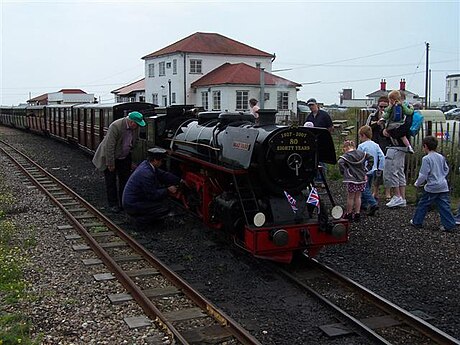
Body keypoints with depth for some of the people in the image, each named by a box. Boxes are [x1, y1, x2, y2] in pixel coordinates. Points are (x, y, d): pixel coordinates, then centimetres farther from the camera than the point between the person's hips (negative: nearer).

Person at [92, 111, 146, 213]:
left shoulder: (136, 127, -11)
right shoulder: (115, 127, -31)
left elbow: (135, 144, 4)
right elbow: (109, 147, -27)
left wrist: (132, 161, 5)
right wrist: (110, 164, -22)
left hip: (124, 158, 6)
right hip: (110, 157, -6)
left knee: (125, 181, 10)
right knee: (111, 182, 3)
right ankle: (113, 204, 13)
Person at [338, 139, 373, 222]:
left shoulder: (346, 156, -8)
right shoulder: (361, 153, 8)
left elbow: (340, 162, -25)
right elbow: (371, 158, 10)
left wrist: (343, 172, -12)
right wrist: (365, 169, 10)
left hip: (352, 179, -5)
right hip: (362, 178, 5)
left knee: (350, 197, 5)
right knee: (358, 197, 12)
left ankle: (349, 214, 13)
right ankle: (357, 214, 15)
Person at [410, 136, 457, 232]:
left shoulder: (426, 158, -13)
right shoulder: (441, 157, 8)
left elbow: (423, 175, -14)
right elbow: (446, 170, 20)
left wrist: (417, 183, 0)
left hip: (431, 188, -6)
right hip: (443, 187, 6)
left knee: (423, 205, 9)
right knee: (444, 206, 5)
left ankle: (417, 222, 19)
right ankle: (450, 225, 2)